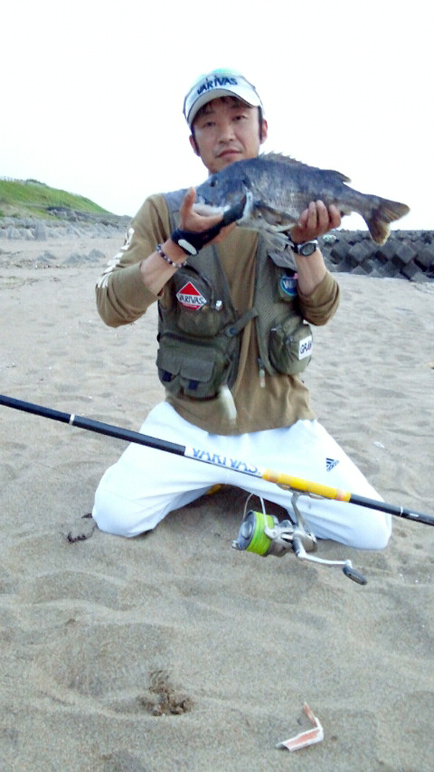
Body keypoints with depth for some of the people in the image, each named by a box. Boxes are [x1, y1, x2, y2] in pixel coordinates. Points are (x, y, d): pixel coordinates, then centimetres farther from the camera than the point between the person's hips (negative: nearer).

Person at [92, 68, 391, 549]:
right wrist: (182, 245, -28)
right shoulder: (164, 211, -5)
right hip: (189, 421, -1)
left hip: (280, 423, 2)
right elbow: (111, 308, -15)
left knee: (371, 531, -8)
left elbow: (320, 313, -1)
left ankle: (260, 482, 16)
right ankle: (210, 477, 10)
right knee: (115, 514, -18)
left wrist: (306, 242, -18)